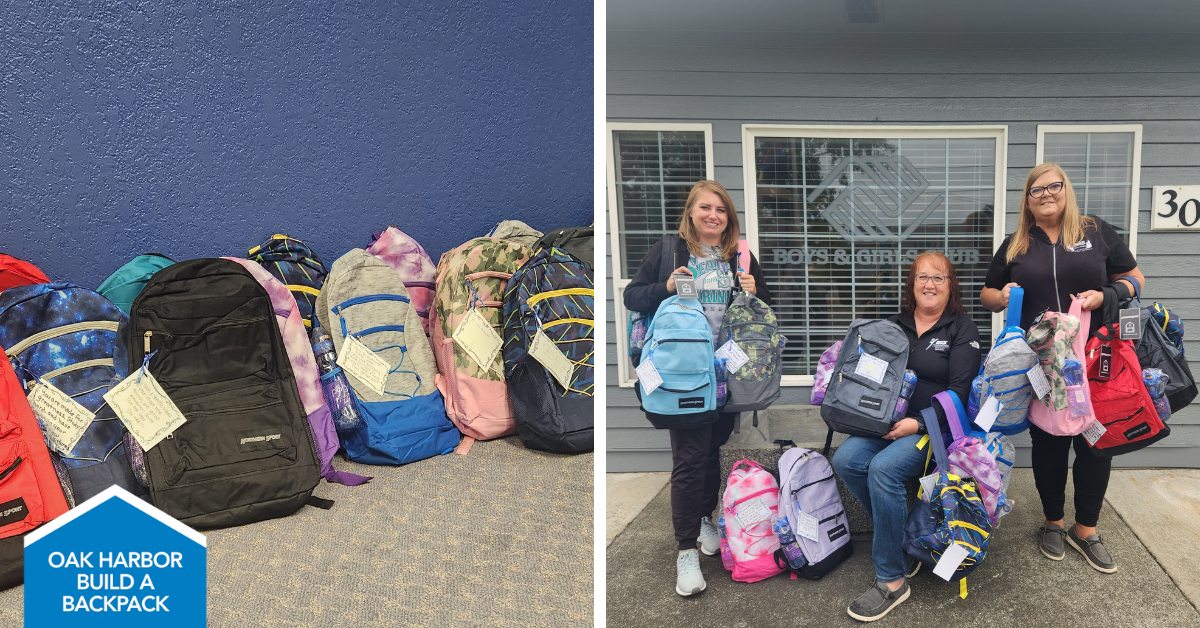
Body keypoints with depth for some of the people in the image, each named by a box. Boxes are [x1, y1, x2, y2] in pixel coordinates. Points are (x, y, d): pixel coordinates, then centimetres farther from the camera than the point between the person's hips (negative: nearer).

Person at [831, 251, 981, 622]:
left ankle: (892, 579, -19)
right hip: (890, 422, 5)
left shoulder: (961, 328, 0)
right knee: (846, 460, -22)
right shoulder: (896, 324, 14)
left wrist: (918, 423, -20)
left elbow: (959, 390, -9)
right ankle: (902, 544, -4)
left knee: (884, 468, -31)